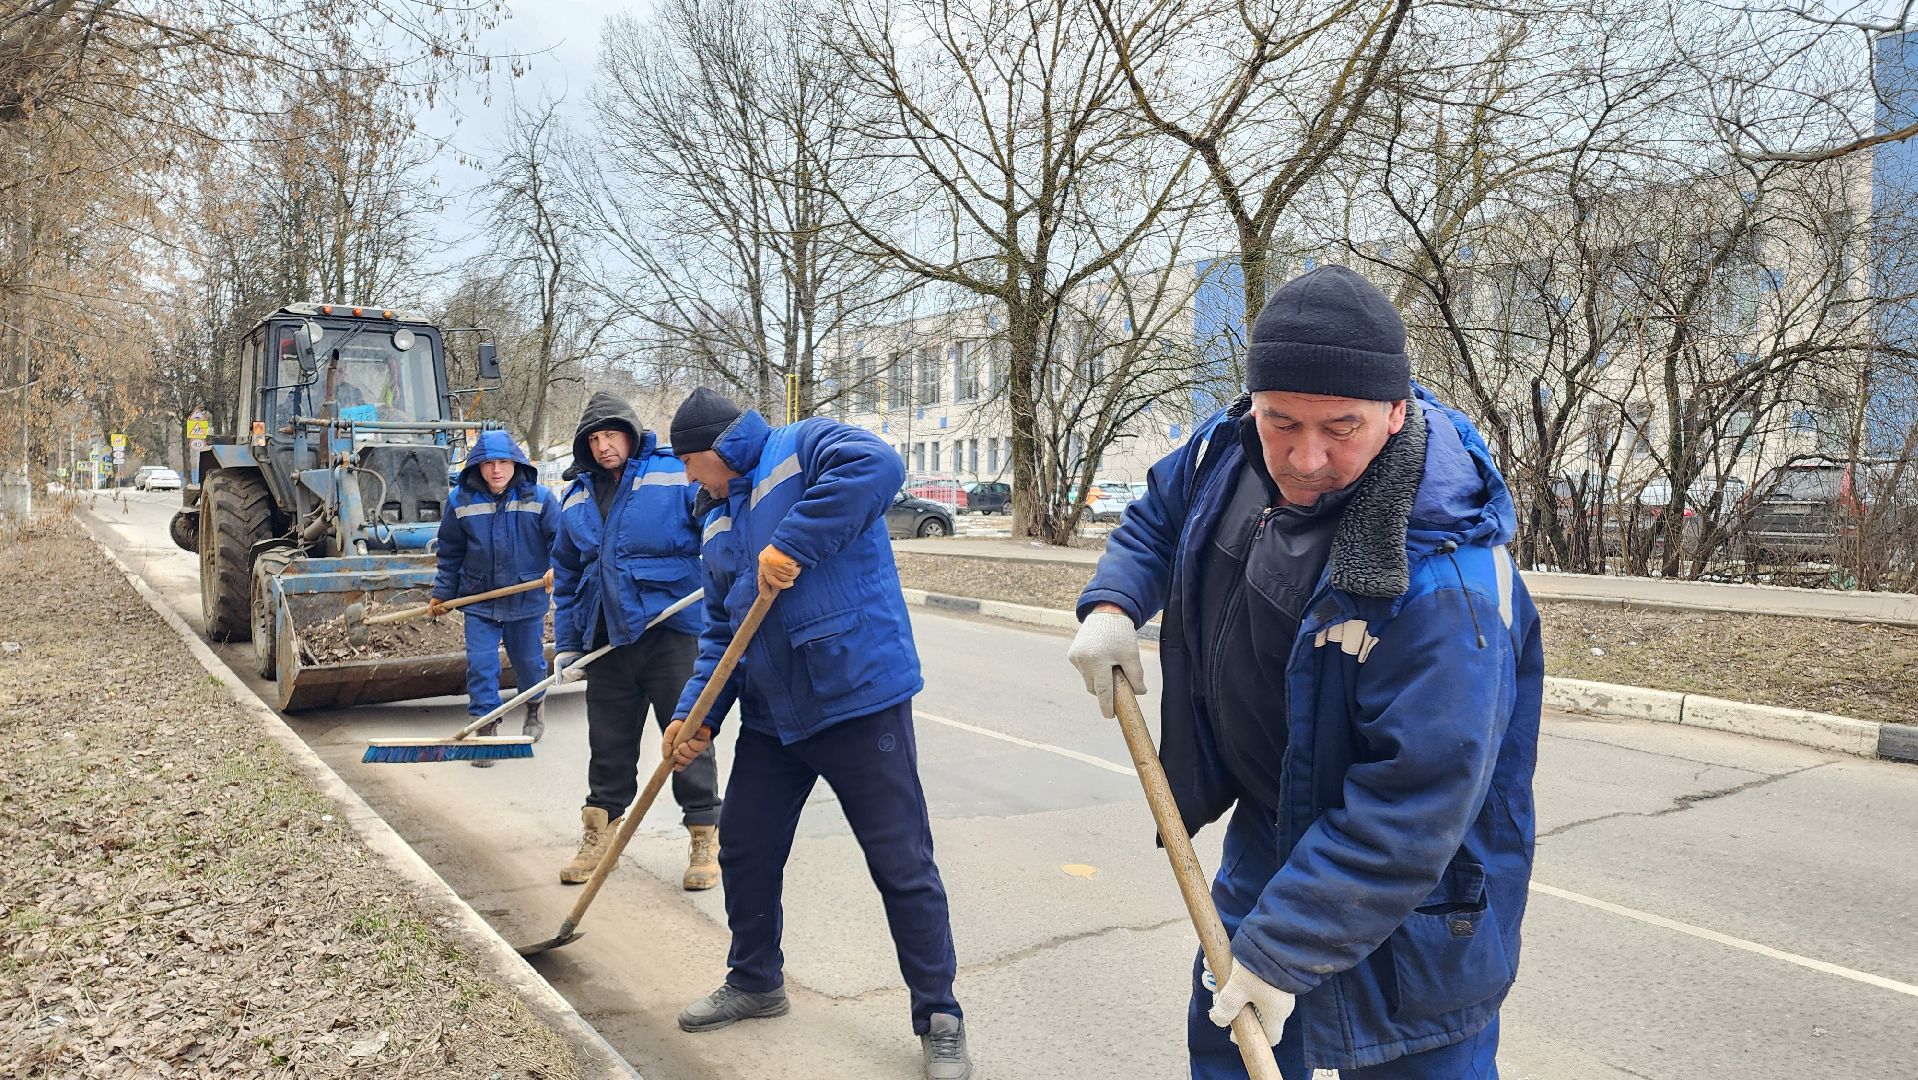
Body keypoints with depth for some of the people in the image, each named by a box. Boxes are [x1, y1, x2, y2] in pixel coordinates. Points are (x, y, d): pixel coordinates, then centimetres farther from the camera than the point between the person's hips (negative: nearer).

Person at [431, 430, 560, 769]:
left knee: (529, 661, 15)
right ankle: (487, 730, 7)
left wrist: (557, 568, -23)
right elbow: (450, 553, 8)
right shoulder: (460, 501, -3)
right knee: (480, 664, -5)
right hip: (479, 600, 1)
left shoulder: (538, 498, -8)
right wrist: (442, 594, 11)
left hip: (527, 599, 0)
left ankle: (533, 712, 43)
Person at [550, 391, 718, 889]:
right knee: (608, 741, 14)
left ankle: (705, 837, 13)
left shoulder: (677, 475, -6)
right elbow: (567, 575, 19)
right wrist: (567, 646, 16)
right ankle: (599, 833, 28)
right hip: (606, 638, 5)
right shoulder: (577, 497, 12)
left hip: (671, 629, -5)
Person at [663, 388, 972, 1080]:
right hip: (770, 716, 8)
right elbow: (720, 633, 18)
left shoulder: (804, 447, -7)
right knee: (745, 853, 17)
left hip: (860, 699, -8)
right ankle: (755, 982, 41)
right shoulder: (719, 527, 17)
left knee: (903, 866, -1)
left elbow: (878, 465, -29)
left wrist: (793, 543, -29)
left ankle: (939, 1021, 15)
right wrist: (696, 714, 5)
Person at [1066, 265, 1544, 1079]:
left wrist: (1282, 949, -29)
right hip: (1268, 833, 7)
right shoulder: (1231, 449, -11)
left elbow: (1413, 802, -34)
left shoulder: (1444, 577, -36)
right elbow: (1158, 516, 12)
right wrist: (1113, 602, -7)